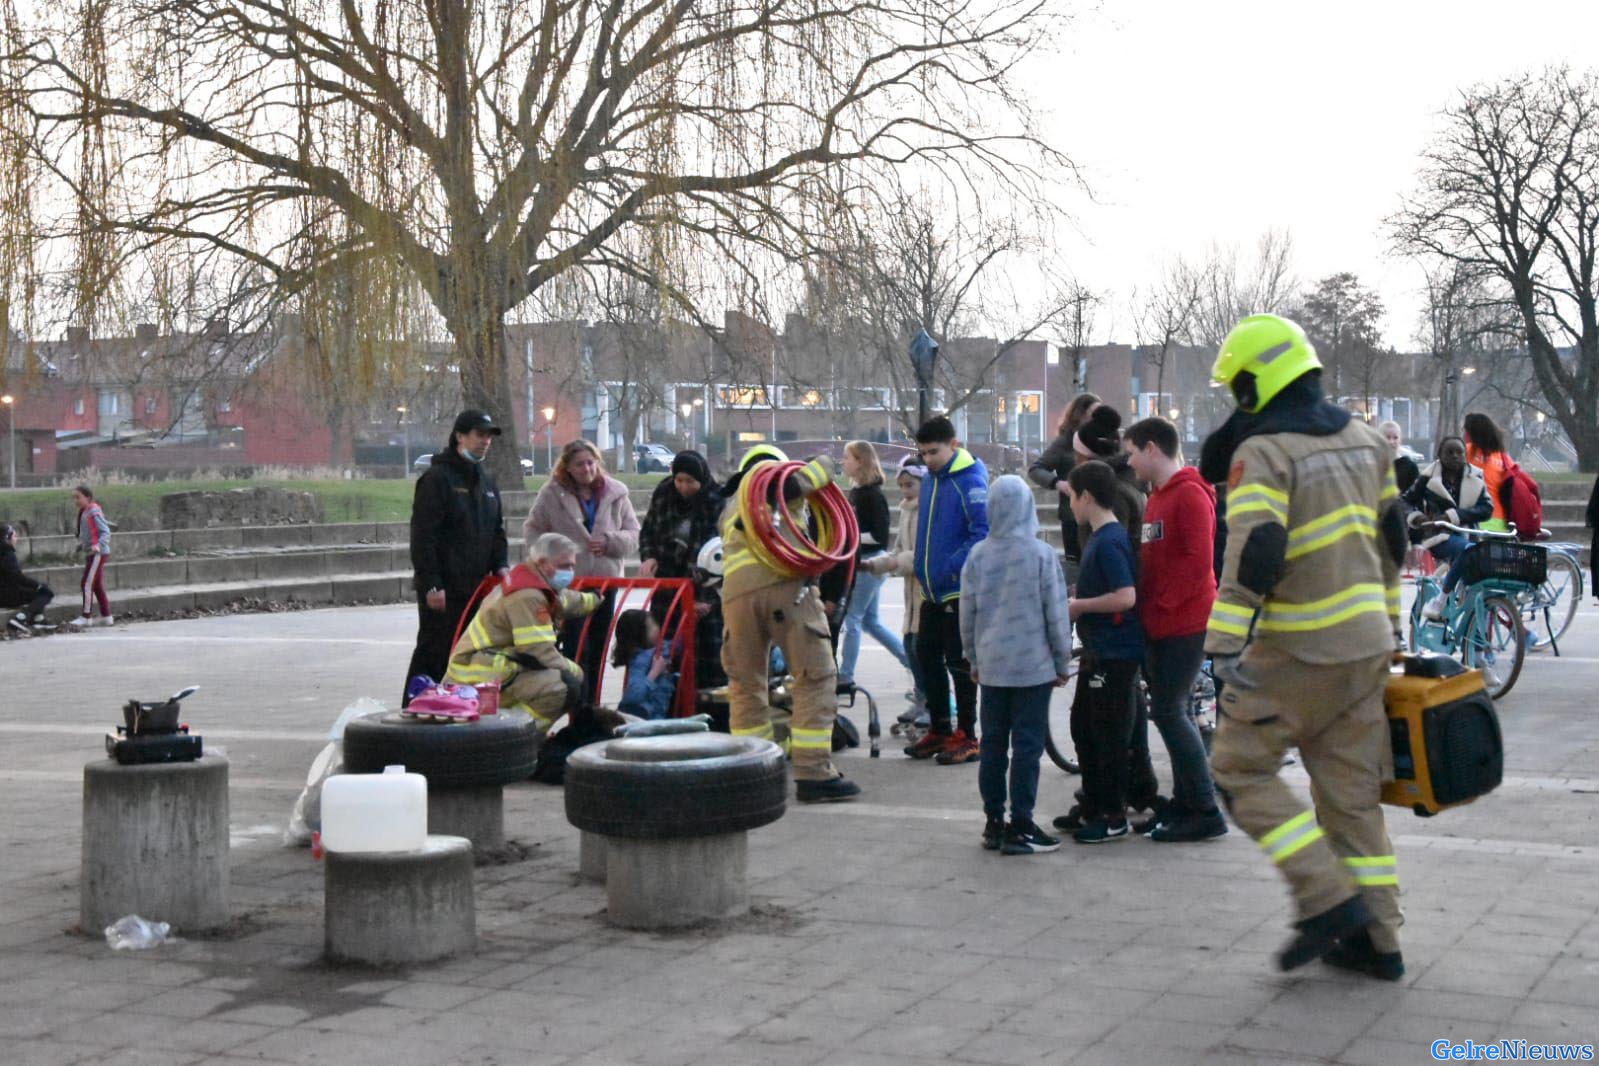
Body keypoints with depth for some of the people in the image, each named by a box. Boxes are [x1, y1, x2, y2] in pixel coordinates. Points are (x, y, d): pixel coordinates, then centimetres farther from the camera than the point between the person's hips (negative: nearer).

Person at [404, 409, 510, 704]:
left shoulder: (487, 481, 16)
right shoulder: (438, 478, -9)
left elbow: (497, 530, 22)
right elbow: (423, 536, -14)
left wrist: (500, 565, 4)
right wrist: (431, 584, -18)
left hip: (475, 586, 7)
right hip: (443, 589, -7)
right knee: (433, 652, -5)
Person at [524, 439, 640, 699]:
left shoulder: (615, 493, 3)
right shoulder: (552, 494, -4)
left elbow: (634, 535, 7)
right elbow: (532, 529, 6)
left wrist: (610, 541, -11)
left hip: (605, 581, 4)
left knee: (598, 650, 10)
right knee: (576, 649, -9)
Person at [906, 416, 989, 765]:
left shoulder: (970, 482, -15)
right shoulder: (930, 479, 11)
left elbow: (983, 533, -22)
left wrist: (953, 568, -24)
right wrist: (922, 570, 15)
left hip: (959, 590, -8)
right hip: (932, 590, 9)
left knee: (959, 662, -1)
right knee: (927, 657, 13)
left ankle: (966, 737, 9)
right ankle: (939, 729, 26)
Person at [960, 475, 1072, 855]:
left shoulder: (978, 556, 1)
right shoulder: (1042, 555, -9)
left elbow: (967, 614, 7)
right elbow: (1056, 614, -5)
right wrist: (1062, 663, 6)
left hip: (991, 666, 4)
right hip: (1034, 665, -4)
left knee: (993, 742, 11)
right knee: (1027, 744, 1)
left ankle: (993, 823, 16)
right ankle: (1020, 827, 1)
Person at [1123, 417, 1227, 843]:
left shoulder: (1189, 494, -12)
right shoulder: (1157, 497, 17)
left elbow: (1197, 560, -19)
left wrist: (1162, 604, -17)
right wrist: (1146, 606, 8)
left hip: (1184, 622, -9)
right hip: (1159, 624, 9)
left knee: (1169, 711, -9)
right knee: (1171, 711, 11)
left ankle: (1206, 813, -4)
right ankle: (1183, 803, 18)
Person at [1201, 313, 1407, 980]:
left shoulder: (1263, 453, -14)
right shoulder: (1364, 441, 12)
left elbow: (1252, 555, -24)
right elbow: (1389, 536, 21)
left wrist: (1225, 645, -25)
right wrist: (1389, 619, 30)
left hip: (1299, 651, -8)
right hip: (1367, 646, 8)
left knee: (1240, 768, 4)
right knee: (1351, 789, 13)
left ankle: (1328, 900, -4)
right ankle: (1375, 940, 15)